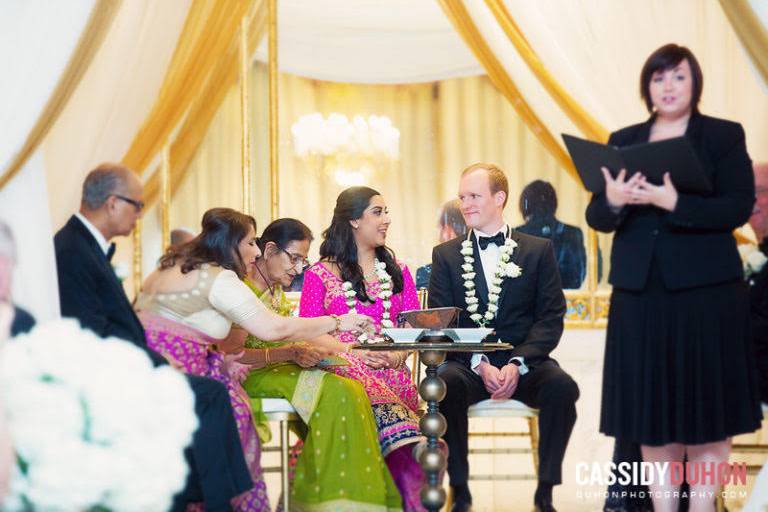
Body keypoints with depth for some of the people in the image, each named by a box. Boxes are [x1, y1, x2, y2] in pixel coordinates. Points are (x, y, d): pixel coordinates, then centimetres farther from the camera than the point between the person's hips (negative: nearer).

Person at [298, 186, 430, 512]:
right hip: (342, 368, -2)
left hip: (390, 371, 2)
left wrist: (397, 356, -7)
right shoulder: (320, 274, 14)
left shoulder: (398, 272, 25)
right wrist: (353, 351, -12)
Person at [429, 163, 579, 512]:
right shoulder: (446, 255, 13)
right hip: (467, 364, 0)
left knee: (562, 387, -31)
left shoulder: (538, 250, 11)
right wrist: (479, 364, -14)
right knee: (446, 383, -34)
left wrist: (517, 364, -15)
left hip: (524, 365, 0)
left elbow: (551, 317, 2)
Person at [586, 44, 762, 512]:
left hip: (706, 291, -3)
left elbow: (739, 208, -10)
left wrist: (673, 203, -22)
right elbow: (596, 217, 8)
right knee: (653, 405, 4)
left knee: (706, 405, 0)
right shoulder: (623, 142, 12)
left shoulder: (725, 136, 1)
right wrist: (613, 202, -15)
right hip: (640, 293, 3)